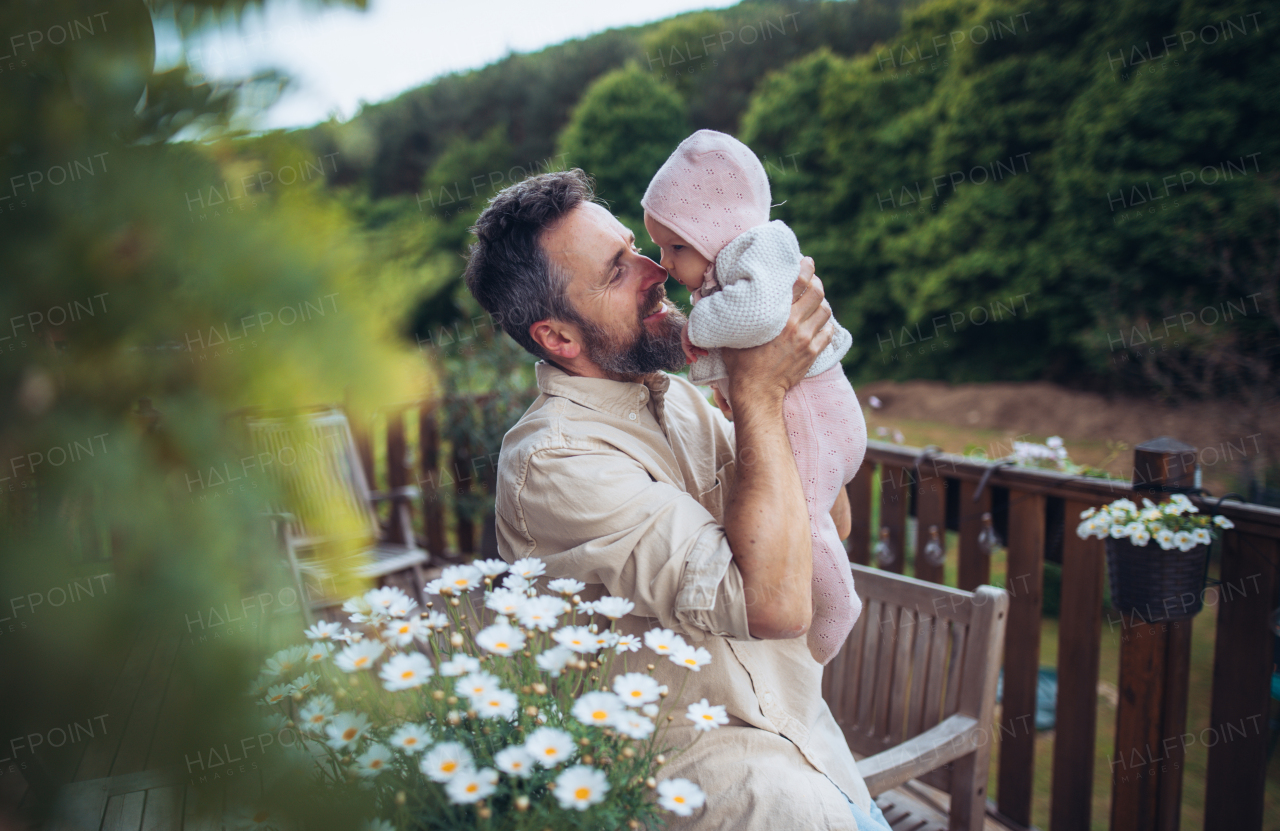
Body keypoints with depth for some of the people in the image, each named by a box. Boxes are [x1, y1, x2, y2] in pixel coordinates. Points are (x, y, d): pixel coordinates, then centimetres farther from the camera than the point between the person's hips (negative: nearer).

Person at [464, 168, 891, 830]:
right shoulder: (555, 459, -23)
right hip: (689, 750, -8)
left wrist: (796, 351, -5)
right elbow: (774, 602, -29)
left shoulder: (672, 396, 5)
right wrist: (758, 393, -23)